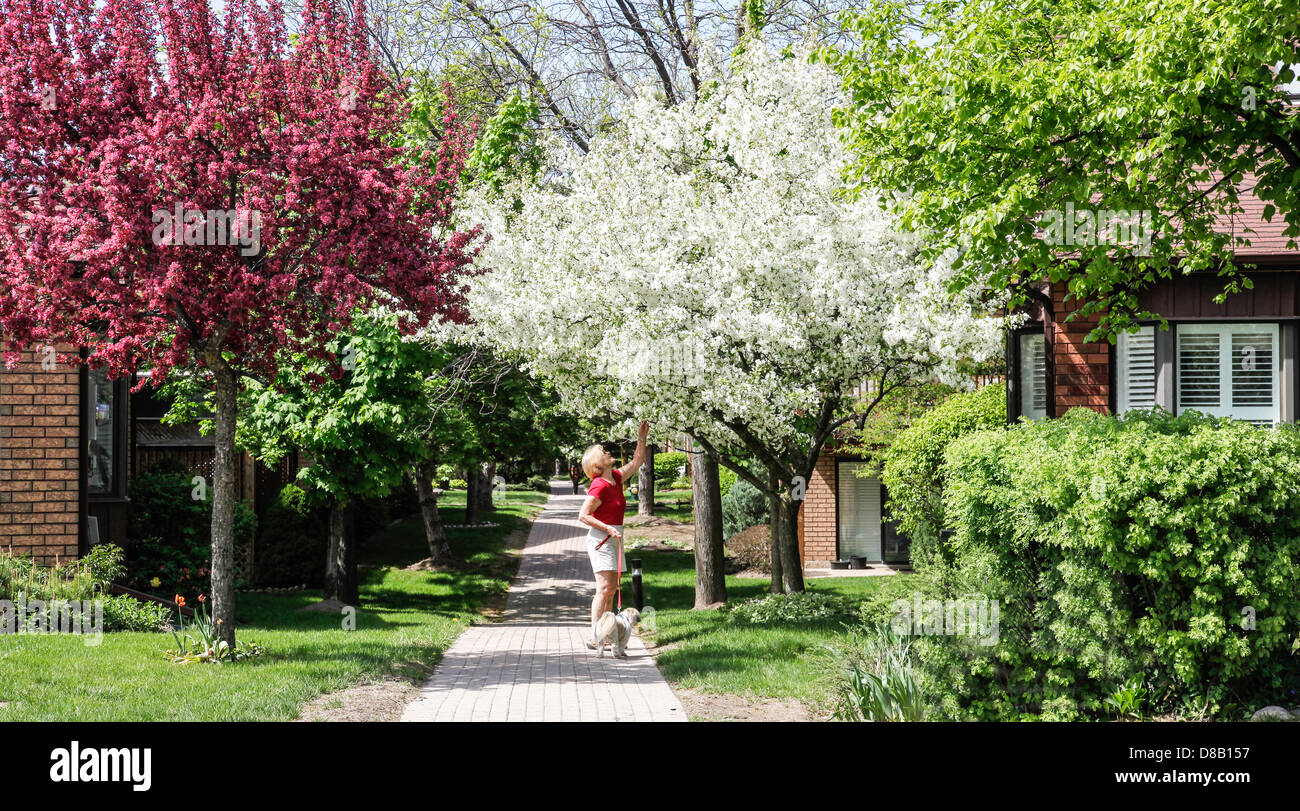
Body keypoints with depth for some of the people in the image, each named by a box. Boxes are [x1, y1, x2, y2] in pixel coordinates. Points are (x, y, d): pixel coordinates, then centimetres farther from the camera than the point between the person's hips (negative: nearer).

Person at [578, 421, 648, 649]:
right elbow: (583, 515, -16)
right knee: (605, 587, -14)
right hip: (600, 539, -9)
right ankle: (594, 637, -14)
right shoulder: (599, 486, -15)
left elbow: (637, 462, 21)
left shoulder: (616, 478, 8)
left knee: (611, 588, 9)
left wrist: (642, 438, 13)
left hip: (613, 539, 9)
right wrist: (608, 529, -19)